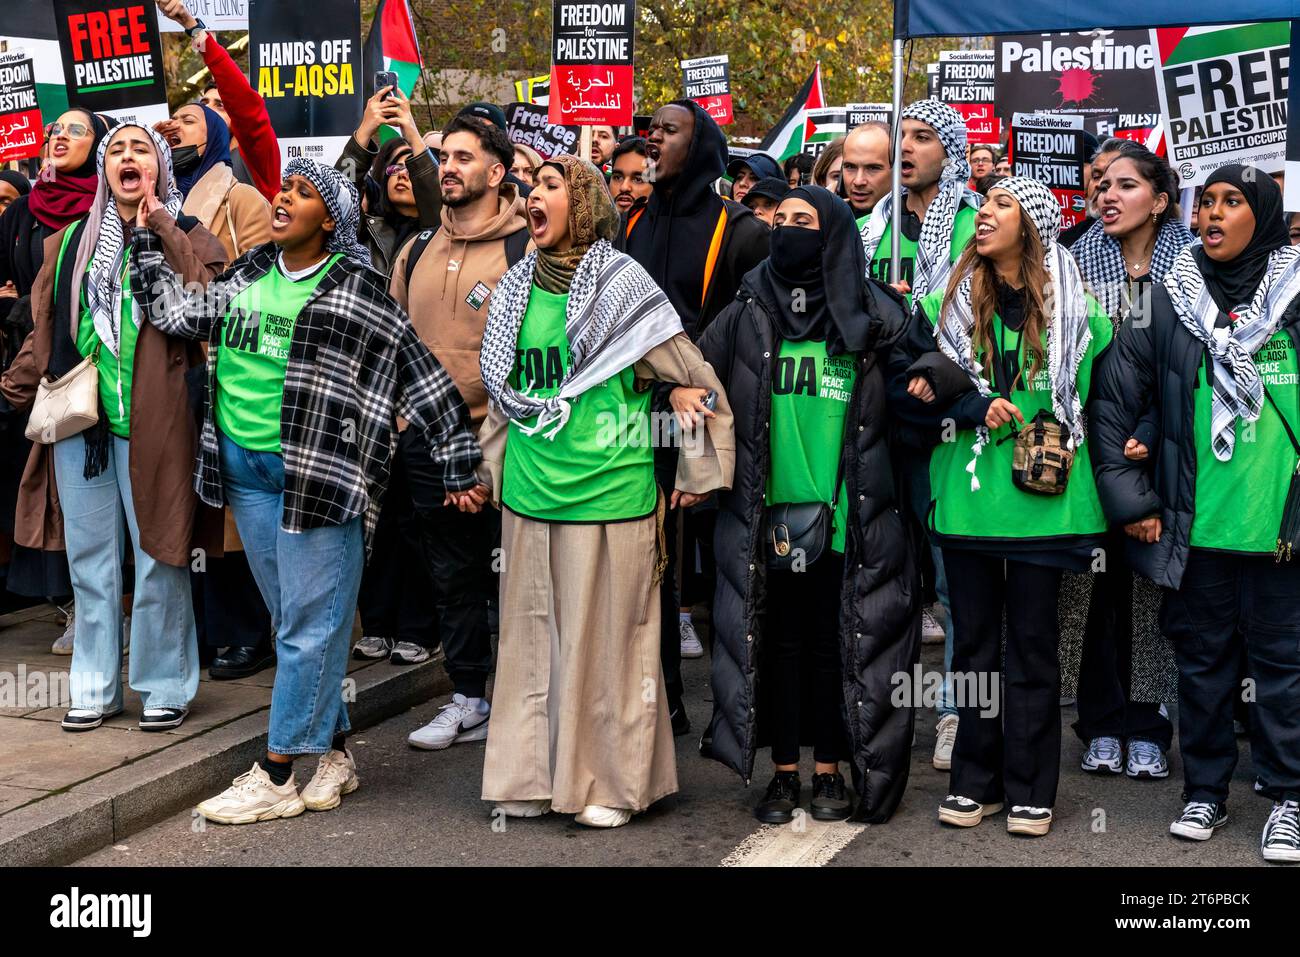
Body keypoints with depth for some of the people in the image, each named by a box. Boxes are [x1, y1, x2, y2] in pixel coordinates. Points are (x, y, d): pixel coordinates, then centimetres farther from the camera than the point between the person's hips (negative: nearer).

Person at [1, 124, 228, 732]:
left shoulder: (186, 238, 4)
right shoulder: (72, 242, 15)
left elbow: (207, 305, -15)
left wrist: (161, 230, -13)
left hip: (152, 422, -4)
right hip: (79, 418, 4)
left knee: (157, 557, -1)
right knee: (90, 560, 9)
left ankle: (164, 686, 12)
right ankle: (94, 687, 19)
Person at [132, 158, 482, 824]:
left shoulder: (355, 289, -4)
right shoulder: (247, 278, 15)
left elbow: (419, 372, -4)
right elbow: (178, 313, 15)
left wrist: (457, 461, -5)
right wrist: (144, 237, 15)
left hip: (318, 471, -6)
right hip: (244, 468, 6)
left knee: (309, 624, -2)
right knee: (294, 620, 12)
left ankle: (277, 778, 5)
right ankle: (333, 754, 23)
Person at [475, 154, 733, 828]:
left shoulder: (621, 283, -6)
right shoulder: (514, 291, 9)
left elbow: (696, 381, -3)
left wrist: (699, 475, -2)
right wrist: (493, 467, 22)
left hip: (609, 494, -5)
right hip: (529, 494, 5)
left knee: (605, 637, 3)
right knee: (532, 635, 11)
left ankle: (612, 784, 16)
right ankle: (531, 778, 23)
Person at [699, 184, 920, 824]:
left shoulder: (869, 315, 0)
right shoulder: (747, 315, 4)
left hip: (843, 515, -1)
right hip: (765, 515, 1)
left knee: (836, 645, 7)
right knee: (778, 644, 8)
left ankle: (830, 770, 20)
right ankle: (784, 772, 18)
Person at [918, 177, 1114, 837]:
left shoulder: (1073, 306, 2)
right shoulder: (951, 299, 8)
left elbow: (1098, 392, 7)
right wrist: (978, 408, -12)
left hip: (1041, 494, -2)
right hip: (967, 491, 2)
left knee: (1032, 641, 4)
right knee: (973, 638, 8)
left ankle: (1029, 790, 13)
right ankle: (976, 780, 19)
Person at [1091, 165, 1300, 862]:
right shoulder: (1167, 302, 4)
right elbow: (1113, 405, 6)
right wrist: (1129, 499, 1)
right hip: (1195, 528, 2)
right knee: (1202, 658, 11)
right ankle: (1205, 791, 25)